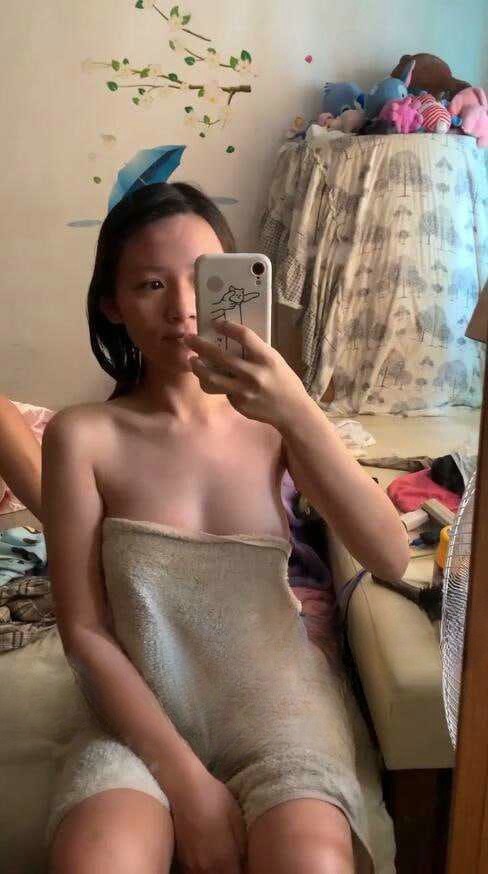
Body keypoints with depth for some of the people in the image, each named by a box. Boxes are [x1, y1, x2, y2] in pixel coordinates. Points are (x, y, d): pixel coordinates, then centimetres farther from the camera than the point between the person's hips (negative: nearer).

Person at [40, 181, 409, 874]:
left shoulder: (272, 419, -3)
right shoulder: (83, 437, -8)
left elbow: (390, 559, -14)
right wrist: (186, 779, -14)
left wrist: (301, 414, -27)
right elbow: (84, 631, -8)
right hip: (144, 716, -1)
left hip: (276, 697, 1)